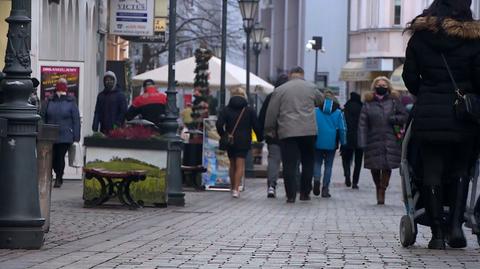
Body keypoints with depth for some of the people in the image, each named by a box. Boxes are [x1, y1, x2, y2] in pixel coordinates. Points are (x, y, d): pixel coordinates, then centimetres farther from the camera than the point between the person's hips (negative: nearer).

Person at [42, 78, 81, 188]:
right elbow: (44, 118, 12)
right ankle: (59, 177, 25)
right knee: (52, 157, 3)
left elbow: (76, 120, -1)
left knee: (60, 157, -5)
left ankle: (58, 179, 10)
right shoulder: (50, 101, 8)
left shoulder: (71, 102, 0)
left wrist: (76, 136, -7)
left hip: (65, 136, -3)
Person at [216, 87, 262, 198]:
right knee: (240, 165, -4)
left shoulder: (225, 110, 2)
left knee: (232, 164, 16)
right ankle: (236, 189, -17)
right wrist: (260, 139, 11)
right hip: (243, 142, -2)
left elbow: (219, 125, -7)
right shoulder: (249, 110, 1)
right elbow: (256, 126, 0)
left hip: (230, 142, 2)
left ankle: (233, 188, 23)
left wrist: (223, 136, 6)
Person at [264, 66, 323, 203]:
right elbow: (321, 101, 23)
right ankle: (305, 193, 15)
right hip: (308, 131, 1)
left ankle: (291, 195, -4)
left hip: (287, 132, -1)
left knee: (289, 165, 0)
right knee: (307, 162, 13)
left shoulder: (280, 90, 3)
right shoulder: (311, 88, 6)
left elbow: (271, 113, 4)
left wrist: (270, 130, 14)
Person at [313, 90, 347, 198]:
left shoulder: (316, 110, -2)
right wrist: (343, 143, 10)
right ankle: (325, 189, 4)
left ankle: (316, 179, -16)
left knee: (317, 162, 13)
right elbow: (342, 129, 1)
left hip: (318, 143, 0)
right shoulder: (338, 112, 0)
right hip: (331, 144, 0)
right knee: (328, 165, 8)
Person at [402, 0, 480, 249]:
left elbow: (410, 77, 3)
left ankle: (437, 233, 2)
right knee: (460, 170, 14)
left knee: (431, 173, 5)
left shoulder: (420, 36, 0)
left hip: (427, 116, 1)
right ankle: (455, 224, 0)